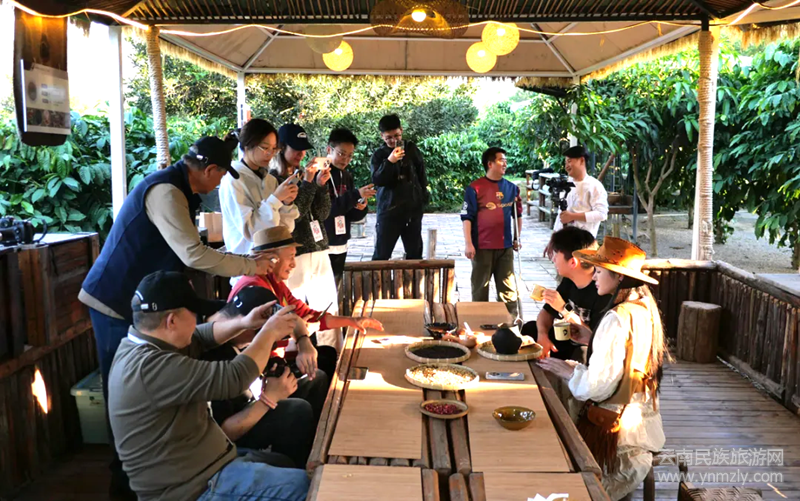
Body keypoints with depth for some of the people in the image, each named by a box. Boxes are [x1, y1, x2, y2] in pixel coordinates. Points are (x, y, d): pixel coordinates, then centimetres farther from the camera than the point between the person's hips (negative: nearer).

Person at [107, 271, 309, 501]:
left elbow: (200, 337, 17)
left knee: (284, 463, 18)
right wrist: (269, 332, -14)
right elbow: (234, 378, -29)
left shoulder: (139, 344, 2)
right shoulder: (149, 367, -30)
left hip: (188, 469, 10)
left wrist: (243, 323, 2)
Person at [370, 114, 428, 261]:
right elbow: (377, 180, -14)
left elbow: (422, 174, 13)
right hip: (388, 210, -2)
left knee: (415, 253, 11)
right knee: (381, 254, -1)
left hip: (413, 209, 2)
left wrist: (423, 198, 11)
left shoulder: (411, 149, 5)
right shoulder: (378, 155, -1)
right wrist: (389, 162, -26)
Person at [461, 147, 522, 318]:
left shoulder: (512, 188, 8)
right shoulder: (475, 188, -6)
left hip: (505, 246, 4)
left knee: (508, 288, 7)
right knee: (480, 287, 7)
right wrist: (468, 244, -13)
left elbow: (517, 214, 20)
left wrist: (517, 238, 18)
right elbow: (467, 217, -8)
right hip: (482, 246, -4)